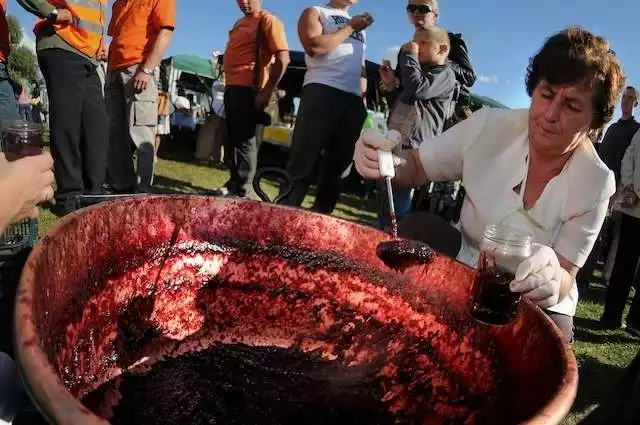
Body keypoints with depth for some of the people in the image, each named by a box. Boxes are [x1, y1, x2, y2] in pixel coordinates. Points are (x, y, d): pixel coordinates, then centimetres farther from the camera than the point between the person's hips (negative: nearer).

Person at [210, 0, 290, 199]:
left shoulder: (267, 20, -5)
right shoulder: (239, 23, 21)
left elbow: (282, 58, -15)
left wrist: (266, 91, -20)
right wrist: (228, 85, 20)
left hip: (248, 88, -9)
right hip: (232, 87, 9)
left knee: (244, 139, -10)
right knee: (231, 139, 12)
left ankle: (241, 191, -7)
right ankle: (233, 184, 21)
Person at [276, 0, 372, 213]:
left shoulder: (359, 24, 29)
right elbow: (314, 46, -9)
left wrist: (364, 96, 14)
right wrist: (349, 28, -1)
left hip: (354, 98, 6)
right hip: (322, 90, -6)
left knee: (338, 163, 3)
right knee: (303, 158, -9)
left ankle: (320, 215, 9)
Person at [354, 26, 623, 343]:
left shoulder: (595, 184, -16)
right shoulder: (490, 127, -14)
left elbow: (565, 278, -15)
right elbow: (416, 167, -4)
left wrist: (553, 279, -41)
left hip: (533, 304, -1)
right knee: (418, 227, -27)